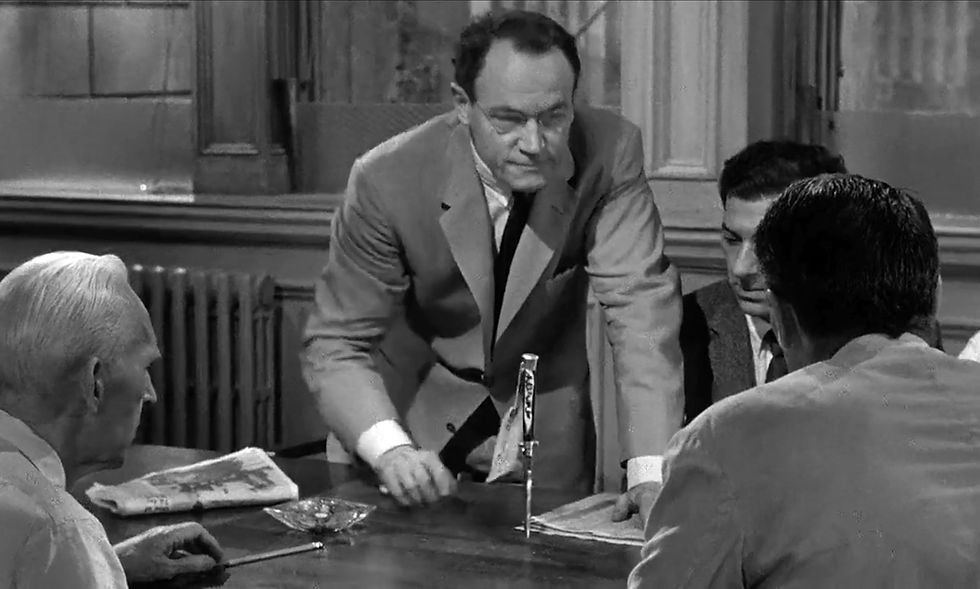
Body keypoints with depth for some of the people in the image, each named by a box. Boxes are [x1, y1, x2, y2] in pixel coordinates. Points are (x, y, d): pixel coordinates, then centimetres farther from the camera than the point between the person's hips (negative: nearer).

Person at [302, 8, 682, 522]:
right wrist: (390, 449, -35)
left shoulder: (610, 154, -17)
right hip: (415, 416, -1)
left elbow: (640, 304, -21)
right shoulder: (388, 180, -20)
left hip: (545, 437, 1)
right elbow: (336, 345, -16)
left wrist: (651, 470, -34)